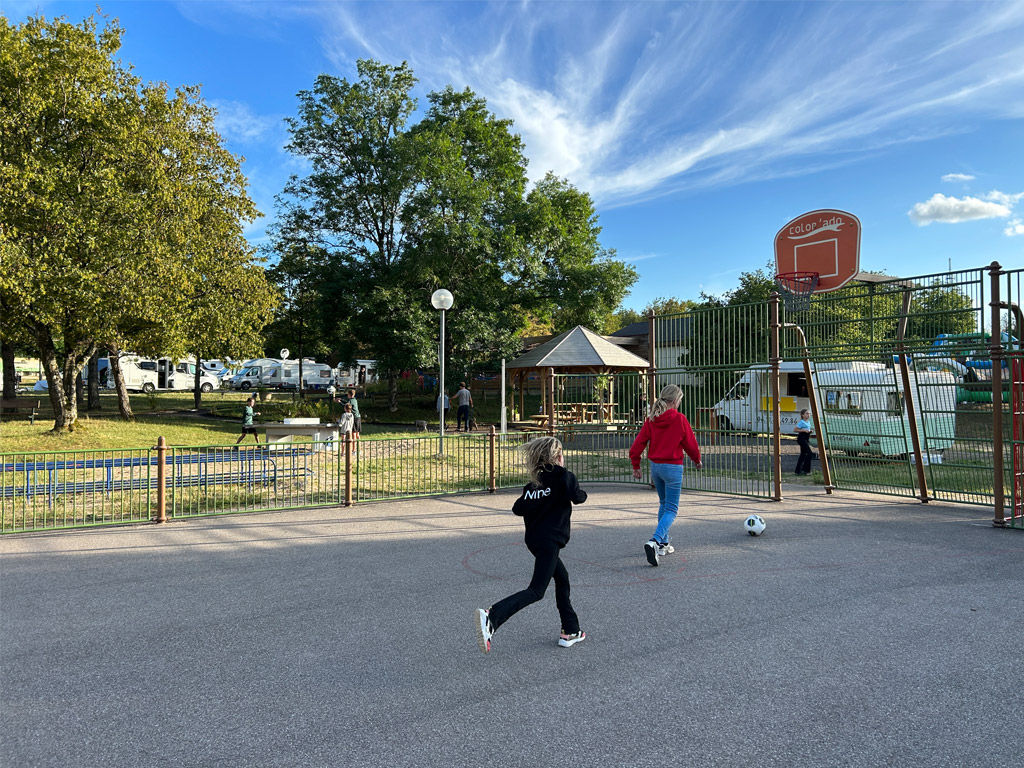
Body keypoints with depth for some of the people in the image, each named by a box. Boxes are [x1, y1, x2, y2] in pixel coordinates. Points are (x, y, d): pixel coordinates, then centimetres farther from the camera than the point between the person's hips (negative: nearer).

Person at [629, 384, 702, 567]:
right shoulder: (679, 419, -11)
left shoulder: (651, 420, 0)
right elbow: (691, 443, -2)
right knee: (671, 509, 0)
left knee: (663, 504, 23)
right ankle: (654, 541, -21)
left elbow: (637, 445, -2)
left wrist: (636, 466, 11)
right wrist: (697, 460, 17)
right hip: (673, 467, -5)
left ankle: (663, 544, 27)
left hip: (655, 466, 5)